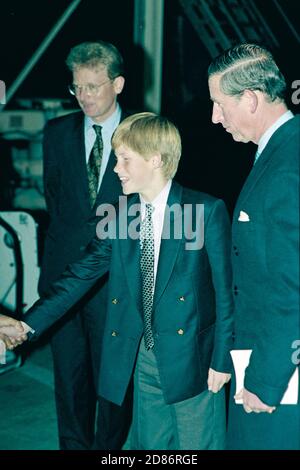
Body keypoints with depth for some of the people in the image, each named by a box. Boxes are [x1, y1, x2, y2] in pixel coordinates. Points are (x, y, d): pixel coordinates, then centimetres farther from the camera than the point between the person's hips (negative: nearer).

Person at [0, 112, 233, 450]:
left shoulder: (207, 211, -11)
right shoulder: (120, 215, 4)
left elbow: (225, 290, -9)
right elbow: (82, 273, 2)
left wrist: (222, 359, -10)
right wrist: (29, 324, -5)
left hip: (192, 359, -5)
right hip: (144, 359, 5)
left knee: (198, 445, 8)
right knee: (149, 444, 16)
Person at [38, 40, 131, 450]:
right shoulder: (58, 132, 7)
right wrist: (72, 235, 7)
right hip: (64, 271, 3)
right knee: (69, 374, 10)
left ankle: (109, 447, 20)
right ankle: (74, 445, 24)